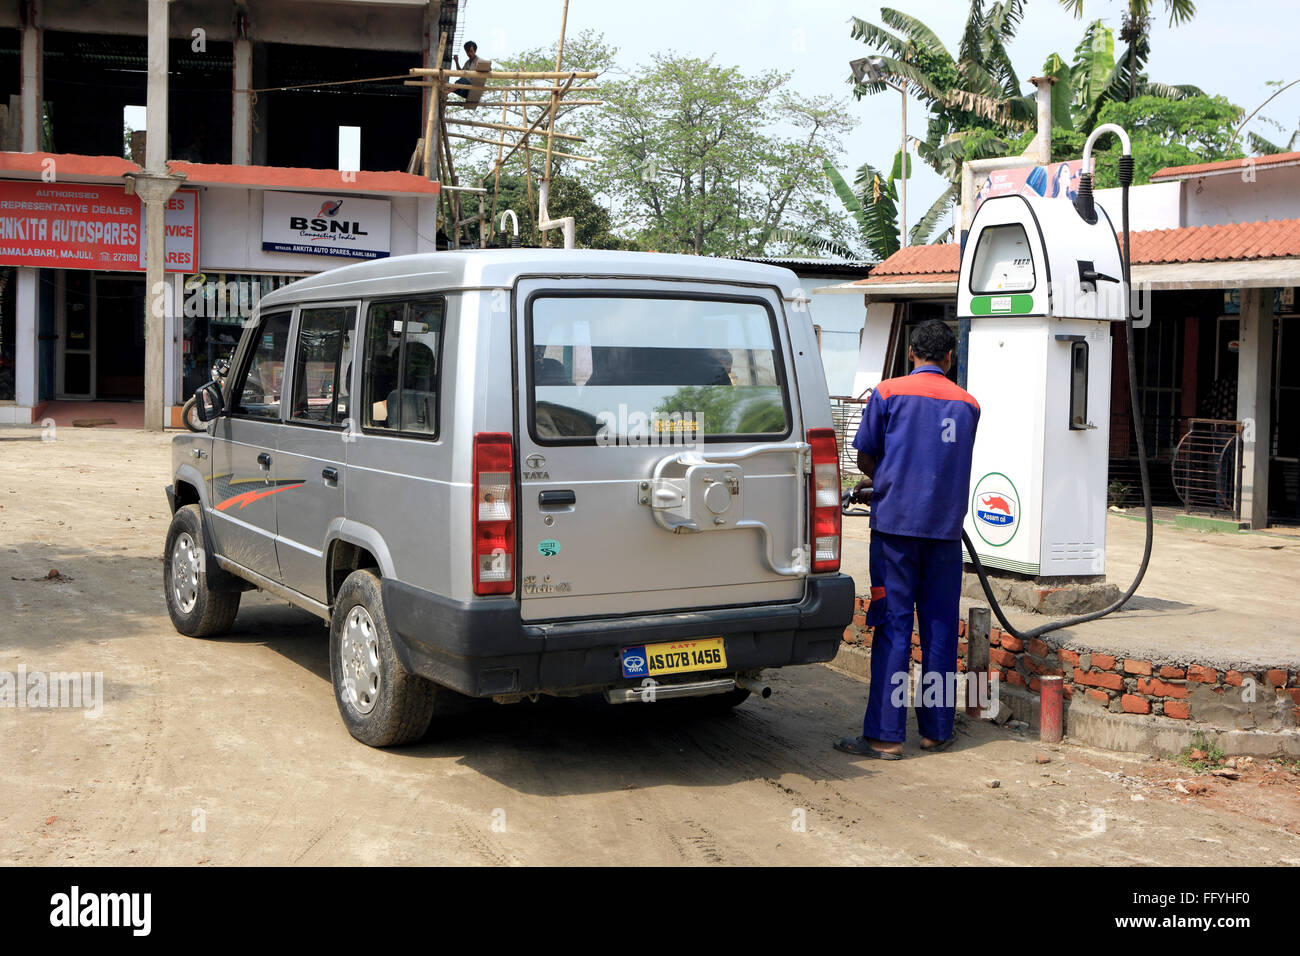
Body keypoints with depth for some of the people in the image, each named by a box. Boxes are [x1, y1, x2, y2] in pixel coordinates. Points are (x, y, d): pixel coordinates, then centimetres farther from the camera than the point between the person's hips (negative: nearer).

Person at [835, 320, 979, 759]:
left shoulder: (888, 392, 0)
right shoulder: (967, 404, 9)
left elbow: (865, 455, 4)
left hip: (896, 524, -3)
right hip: (946, 526, 3)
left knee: (893, 628, -2)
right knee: (940, 628, 9)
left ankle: (885, 735, -3)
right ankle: (937, 729, 16)